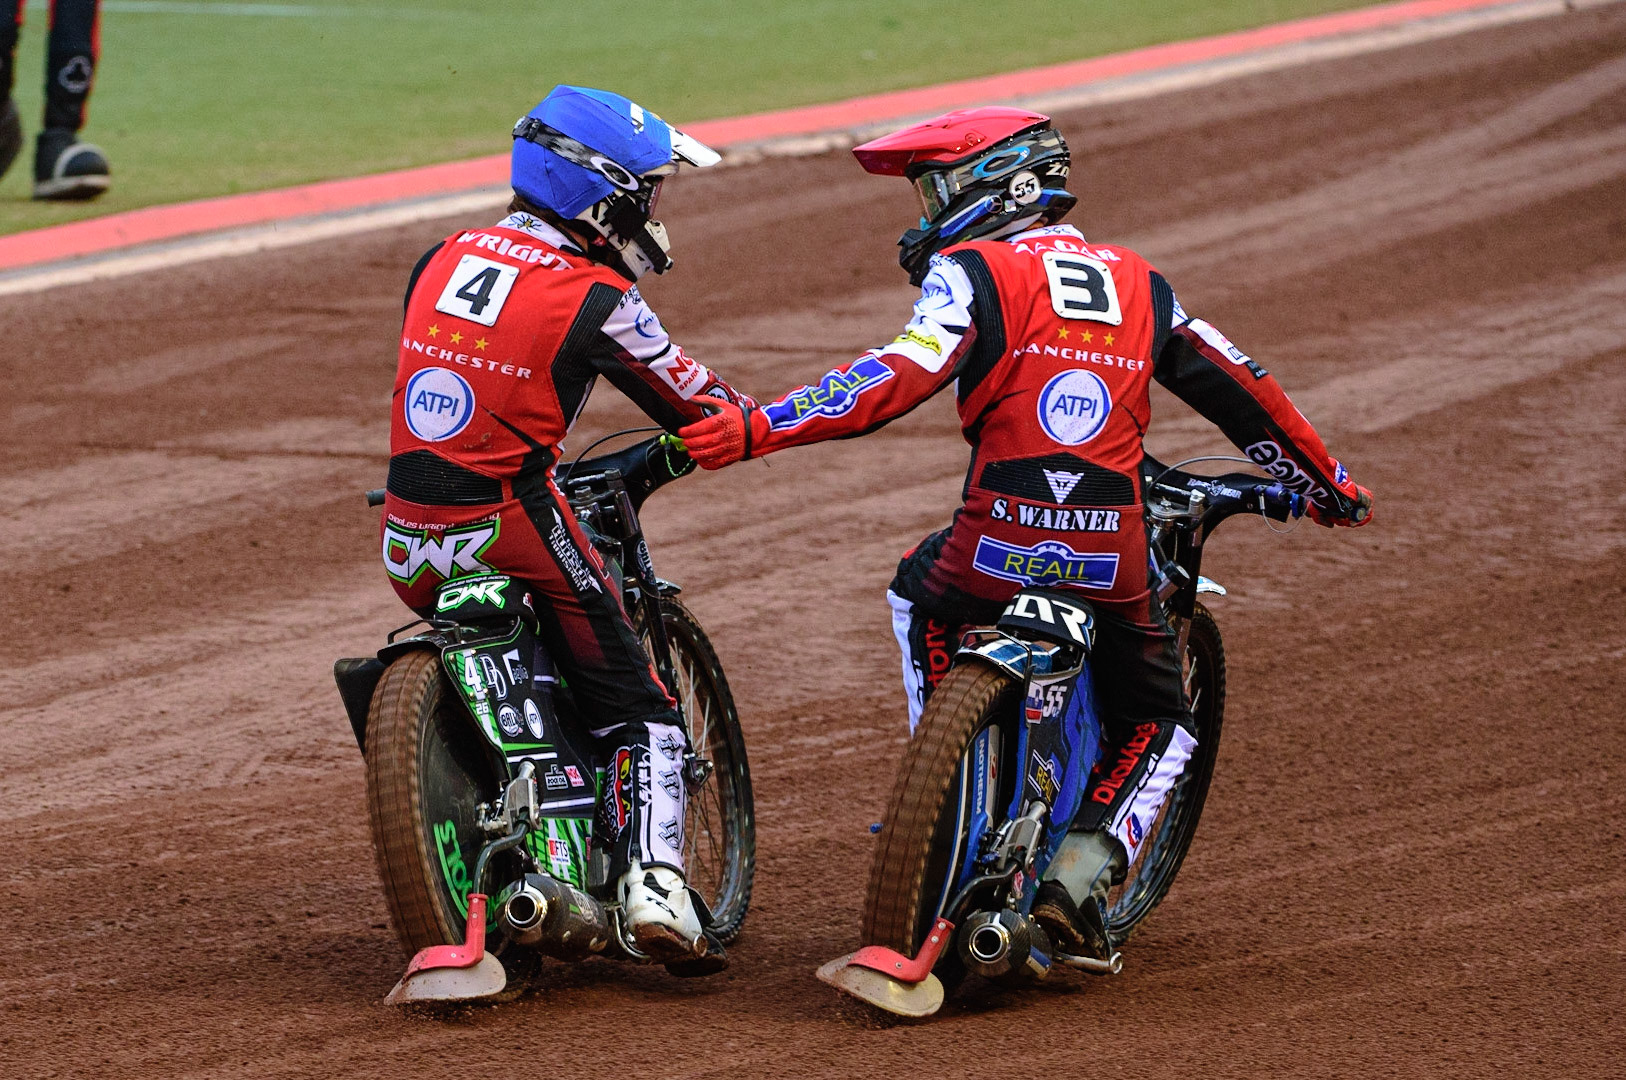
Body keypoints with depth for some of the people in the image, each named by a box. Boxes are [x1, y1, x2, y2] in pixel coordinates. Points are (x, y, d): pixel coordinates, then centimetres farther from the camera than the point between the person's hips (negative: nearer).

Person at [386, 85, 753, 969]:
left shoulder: (439, 261, 8)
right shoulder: (595, 300, -10)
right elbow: (702, 410, -2)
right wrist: (747, 419, 20)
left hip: (407, 543, 6)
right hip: (508, 525, -6)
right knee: (638, 708, 5)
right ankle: (652, 879, -12)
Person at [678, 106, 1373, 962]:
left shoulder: (973, 272, 2)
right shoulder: (1139, 284, 18)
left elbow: (897, 381, -13)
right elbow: (1239, 389, 23)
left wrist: (752, 429, -14)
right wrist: (1325, 483, 36)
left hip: (997, 549, -3)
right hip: (1115, 562, 3)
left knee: (919, 590, 32)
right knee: (1157, 726, 22)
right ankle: (1078, 874, 0)